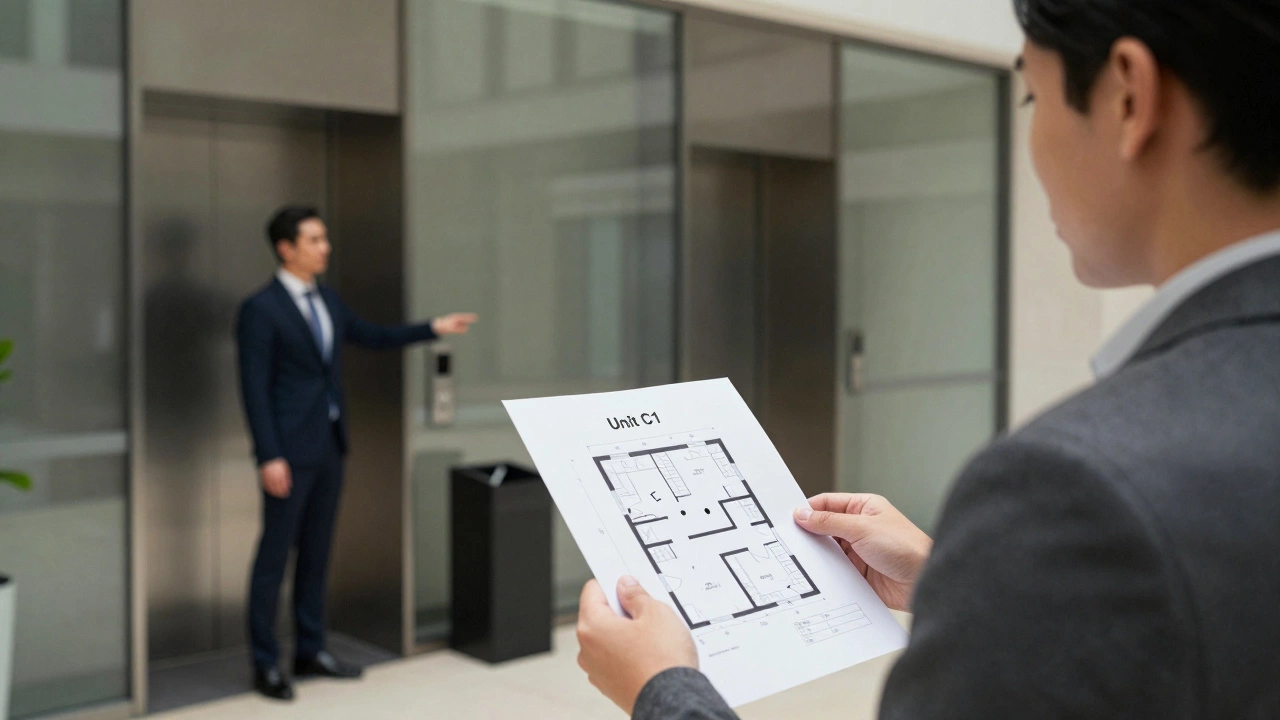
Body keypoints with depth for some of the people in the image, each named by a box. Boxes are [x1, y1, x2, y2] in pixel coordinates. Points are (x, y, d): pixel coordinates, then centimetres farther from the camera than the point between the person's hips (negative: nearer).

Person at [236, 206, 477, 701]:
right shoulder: (261, 308, -11)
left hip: (329, 447, 8)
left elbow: (373, 337, 23)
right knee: (275, 556, 0)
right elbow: (255, 389, -14)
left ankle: (311, 651, 24)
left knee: (317, 553, 13)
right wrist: (269, 457, -18)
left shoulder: (326, 300, 12)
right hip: (290, 451, -8)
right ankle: (266, 665, 9)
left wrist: (433, 329, 15)